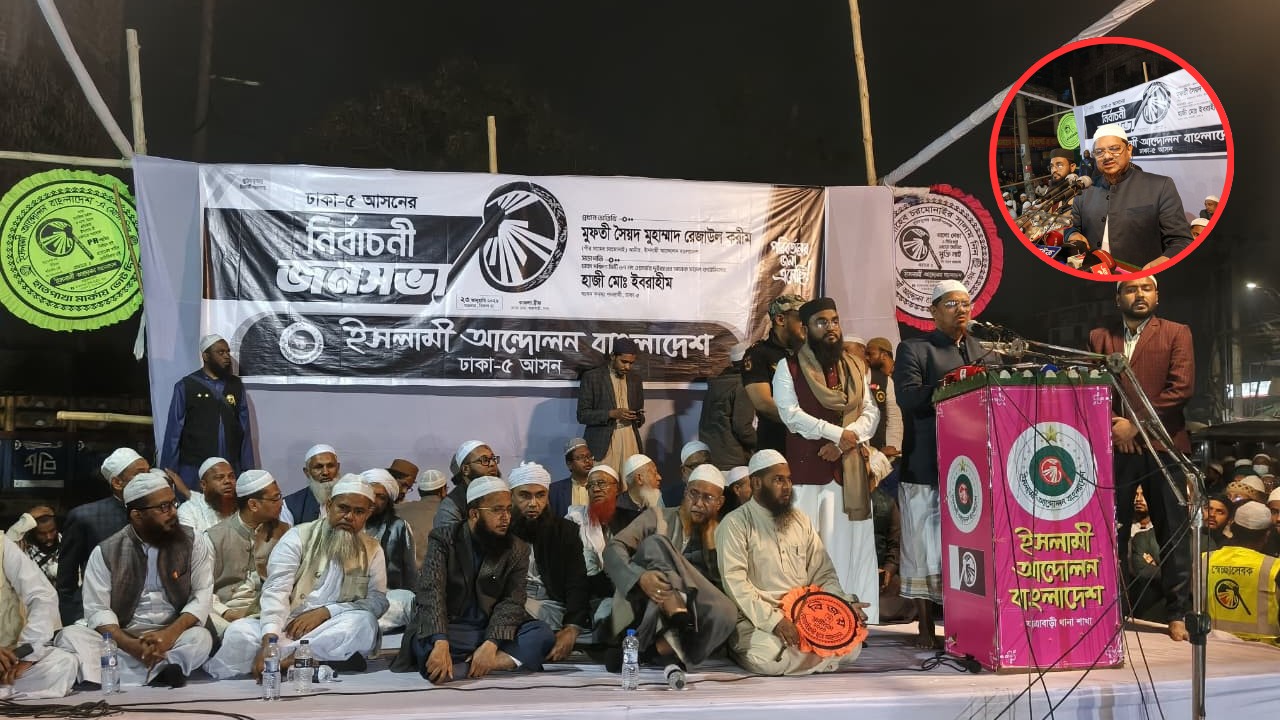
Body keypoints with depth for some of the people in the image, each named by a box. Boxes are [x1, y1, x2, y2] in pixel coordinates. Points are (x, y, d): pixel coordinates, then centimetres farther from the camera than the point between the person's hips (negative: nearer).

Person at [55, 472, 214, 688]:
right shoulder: (106, 552, 3)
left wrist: (171, 633, -22)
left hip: (175, 637, -1)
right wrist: (131, 645, -23)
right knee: (70, 636, -23)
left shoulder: (195, 543, 3)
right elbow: (97, 609, -4)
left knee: (200, 638, -32)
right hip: (121, 639, 1)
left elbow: (202, 595, -3)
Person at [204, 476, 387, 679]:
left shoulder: (373, 551, 10)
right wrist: (269, 640, -28)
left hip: (334, 634, 1)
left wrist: (325, 612, -15)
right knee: (240, 632, -28)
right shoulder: (299, 537, 2)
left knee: (364, 623, -32)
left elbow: (378, 601, -1)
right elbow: (276, 591, -10)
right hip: (287, 628, -1)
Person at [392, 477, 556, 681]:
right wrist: (441, 644, -34)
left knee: (542, 634, -25)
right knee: (425, 647, -36)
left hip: (493, 631, 3)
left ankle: (458, 668, -31)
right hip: (448, 630, -2)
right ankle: (506, 662, -30)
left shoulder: (517, 550, 2)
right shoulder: (443, 539, -4)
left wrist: (490, 644, -27)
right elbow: (431, 592, -17)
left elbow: (512, 602, -8)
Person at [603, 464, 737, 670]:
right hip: (642, 604, -2)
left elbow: (721, 582, 4)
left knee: (725, 612, -30)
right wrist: (640, 578, -24)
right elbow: (613, 548, -5)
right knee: (656, 542, -24)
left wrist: (710, 538, -1)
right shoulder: (657, 517, 9)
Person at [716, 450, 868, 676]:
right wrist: (774, 620, -24)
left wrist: (844, 604, -3)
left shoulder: (801, 520, 16)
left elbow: (823, 574, 16)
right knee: (771, 655, -35)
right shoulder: (735, 524, -5)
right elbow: (735, 582, -15)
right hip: (757, 620, -6)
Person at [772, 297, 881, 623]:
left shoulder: (855, 367, 18)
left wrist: (847, 441, -7)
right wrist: (836, 432, -13)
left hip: (850, 470, 4)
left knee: (850, 544, 1)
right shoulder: (789, 367, 5)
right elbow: (790, 413, -6)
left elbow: (871, 412, 10)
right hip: (806, 469, -4)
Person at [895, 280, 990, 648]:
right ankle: (926, 629, 9)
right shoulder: (913, 349, 3)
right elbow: (907, 397, -11)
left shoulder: (978, 349, 20)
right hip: (927, 465, -5)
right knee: (928, 546, -1)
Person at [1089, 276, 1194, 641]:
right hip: (1114, 446, 2)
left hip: (1163, 446, -1)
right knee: (1112, 532, 3)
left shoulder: (1176, 333, 6)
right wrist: (1113, 425, -10)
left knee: (1173, 533, 2)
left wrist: (1136, 425, -11)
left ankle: (1178, 614, 10)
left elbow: (1182, 388, -5)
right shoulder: (1099, 337, 13)